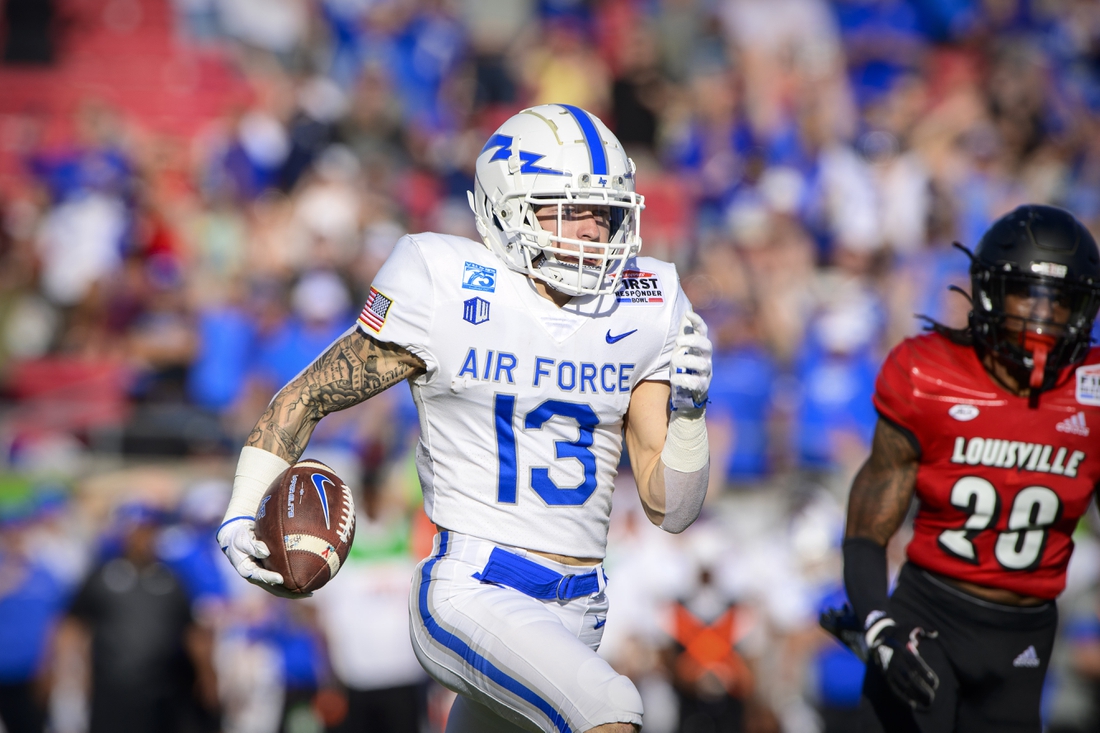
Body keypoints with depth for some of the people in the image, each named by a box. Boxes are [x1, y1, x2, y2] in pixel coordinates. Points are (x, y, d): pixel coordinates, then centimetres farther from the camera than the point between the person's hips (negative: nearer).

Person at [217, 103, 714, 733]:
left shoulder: (645, 313, 5)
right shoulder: (450, 295, -8)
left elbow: (671, 509, 6)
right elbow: (309, 396, 4)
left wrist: (688, 410, -12)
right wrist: (242, 513, -8)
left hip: (578, 611, 6)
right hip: (473, 592, -6)